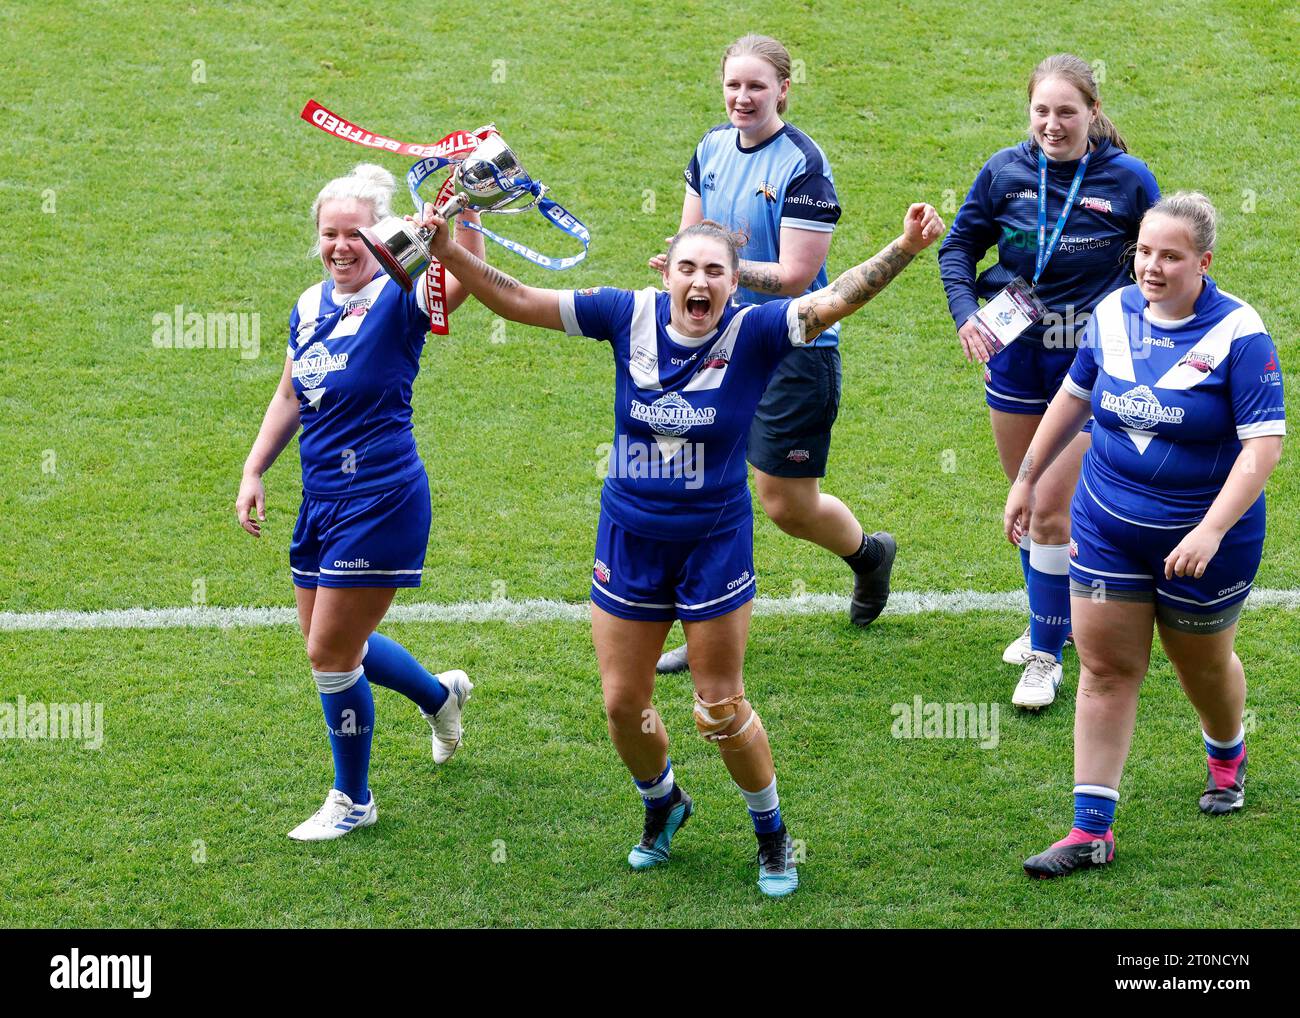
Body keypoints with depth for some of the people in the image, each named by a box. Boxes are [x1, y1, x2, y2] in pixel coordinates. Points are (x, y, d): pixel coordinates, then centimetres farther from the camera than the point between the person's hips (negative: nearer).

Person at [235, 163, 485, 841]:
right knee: (329, 646, 18)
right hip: (321, 499, 8)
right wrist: (254, 471, 15)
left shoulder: (396, 301, -14)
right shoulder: (309, 308, 7)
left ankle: (352, 801, 19)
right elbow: (289, 397, 19)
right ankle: (441, 695, 46)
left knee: (331, 652, -2)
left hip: (382, 499, -8)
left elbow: (462, 278, -35)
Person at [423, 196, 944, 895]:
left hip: (715, 543, -3)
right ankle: (662, 805, 42)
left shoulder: (752, 334, -15)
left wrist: (904, 249, -42)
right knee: (623, 705, 12)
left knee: (720, 711, 5)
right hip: (628, 541, 3)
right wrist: (447, 251, -17)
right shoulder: (630, 317, -9)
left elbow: (837, 298, -28)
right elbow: (515, 300, -7)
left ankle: (772, 833, 29)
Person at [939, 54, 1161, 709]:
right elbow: (959, 244, 9)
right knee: (1027, 500, 16)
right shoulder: (1005, 172, -4)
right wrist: (966, 313, -6)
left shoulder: (1127, 178, -10)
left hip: (1090, 360, -4)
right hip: (1014, 355, 4)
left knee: (1052, 507, -9)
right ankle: (1050, 620, 36)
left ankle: (1046, 655, 3)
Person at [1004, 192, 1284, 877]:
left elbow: (1264, 443, -21)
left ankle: (1227, 757, 50)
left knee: (1203, 665, 17)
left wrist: (1211, 530, -29)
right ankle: (1091, 830, 6)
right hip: (1107, 528, 3)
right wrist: (1027, 479, 17)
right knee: (1106, 668, 2)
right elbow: (1074, 395, 13)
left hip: (1204, 536, -3)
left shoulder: (1238, 332, -19)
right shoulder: (1114, 313, -4)